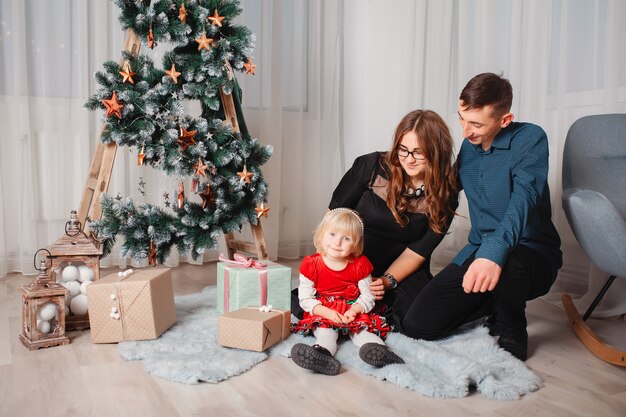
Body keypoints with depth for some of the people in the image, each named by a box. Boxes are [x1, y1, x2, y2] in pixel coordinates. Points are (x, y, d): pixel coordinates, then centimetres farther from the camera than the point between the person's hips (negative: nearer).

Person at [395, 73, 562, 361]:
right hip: (478, 251, 5)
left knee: (506, 265, -43)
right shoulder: (469, 145, 7)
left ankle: (511, 331, -6)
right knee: (417, 326, -9)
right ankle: (494, 306, 17)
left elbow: (523, 199, -29)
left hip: (531, 253, -5)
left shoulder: (530, 139, -12)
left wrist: (494, 252, -45)